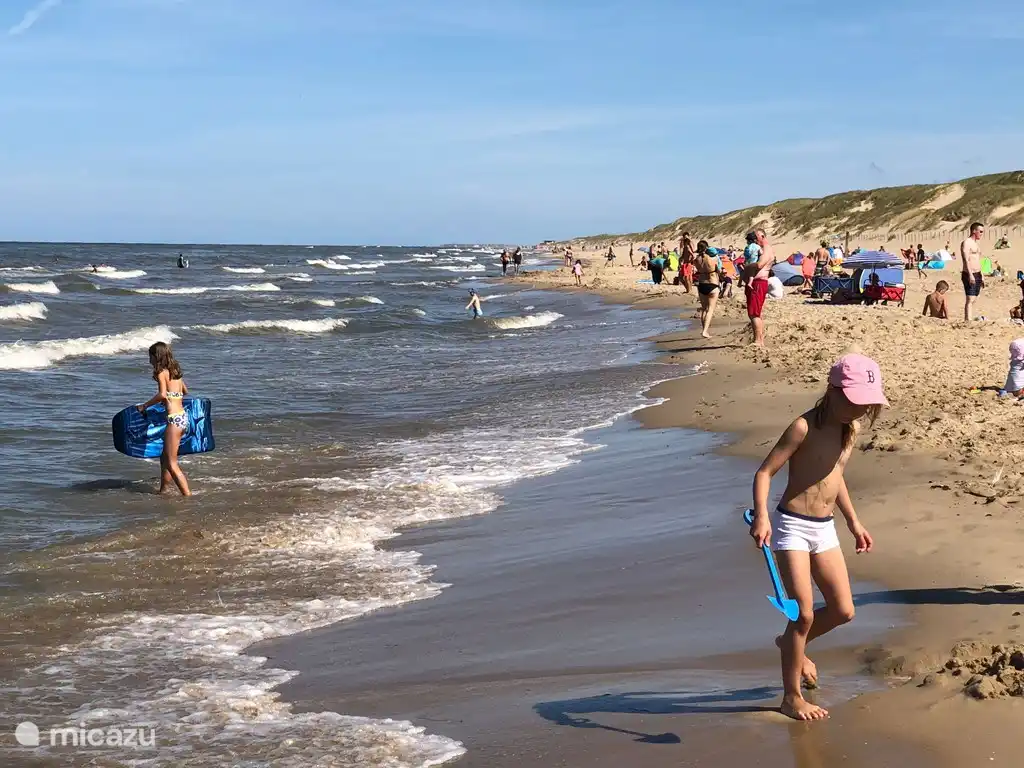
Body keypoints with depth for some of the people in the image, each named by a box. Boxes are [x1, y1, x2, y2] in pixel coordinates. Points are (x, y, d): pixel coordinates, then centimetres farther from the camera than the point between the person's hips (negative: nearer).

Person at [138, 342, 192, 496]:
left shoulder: (161, 372, -9)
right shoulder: (175, 371, 15)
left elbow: (162, 394, -23)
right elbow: (185, 391, 28)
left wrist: (144, 406, -13)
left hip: (174, 419, -9)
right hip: (183, 416, 9)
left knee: (171, 463, -4)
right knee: (165, 457, 22)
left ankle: (187, 495, -9)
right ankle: (163, 490, 30)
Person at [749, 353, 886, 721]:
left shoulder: (851, 429, 6)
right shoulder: (804, 427, -16)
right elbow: (764, 472, -17)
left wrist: (853, 521, 27)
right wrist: (761, 516, -31)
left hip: (824, 528, 7)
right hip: (792, 525, -7)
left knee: (843, 611, 9)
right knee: (804, 612, -8)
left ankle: (792, 643, 37)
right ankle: (791, 697, 6)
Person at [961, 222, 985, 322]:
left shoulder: (976, 244, 20)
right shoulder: (966, 243, -9)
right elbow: (966, 260, -19)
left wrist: (981, 276, 23)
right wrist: (970, 275, -28)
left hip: (977, 275, 9)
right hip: (969, 275, -9)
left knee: (973, 299, 8)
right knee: (970, 299, -16)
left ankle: (968, 320, 10)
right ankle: (967, 321, -23)